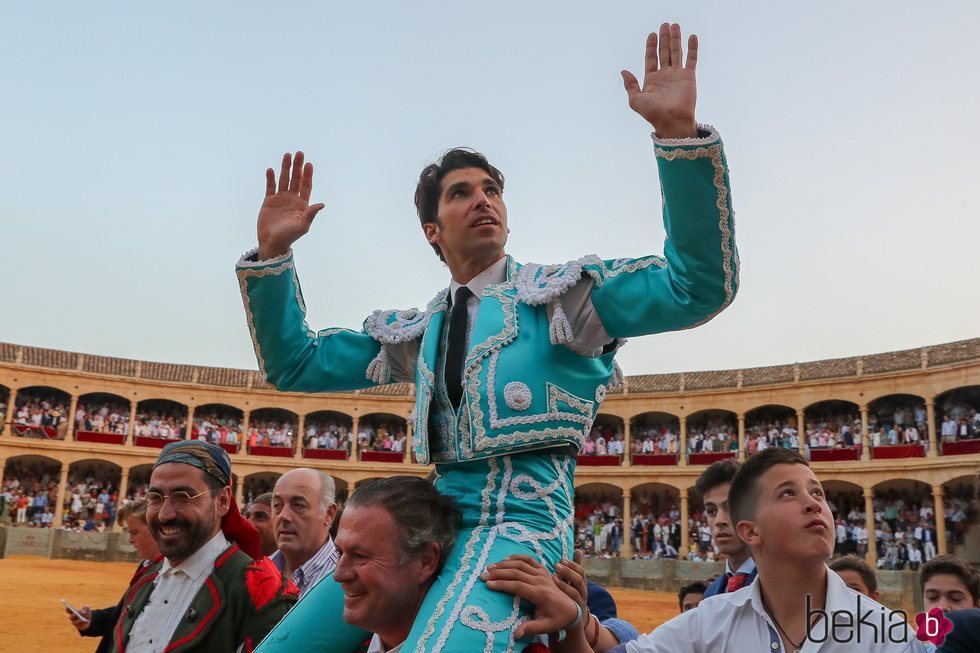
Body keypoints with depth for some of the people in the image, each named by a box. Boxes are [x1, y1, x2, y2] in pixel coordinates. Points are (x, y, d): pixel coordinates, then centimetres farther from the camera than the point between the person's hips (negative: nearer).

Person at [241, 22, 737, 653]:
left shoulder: (562, 292, 5)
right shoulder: (416, 331, 19)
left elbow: (700, 286, -9)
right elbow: (294, 364, 21)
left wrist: (679, 131, -18)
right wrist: (271, 254, 8)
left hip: (521, 513, -5)